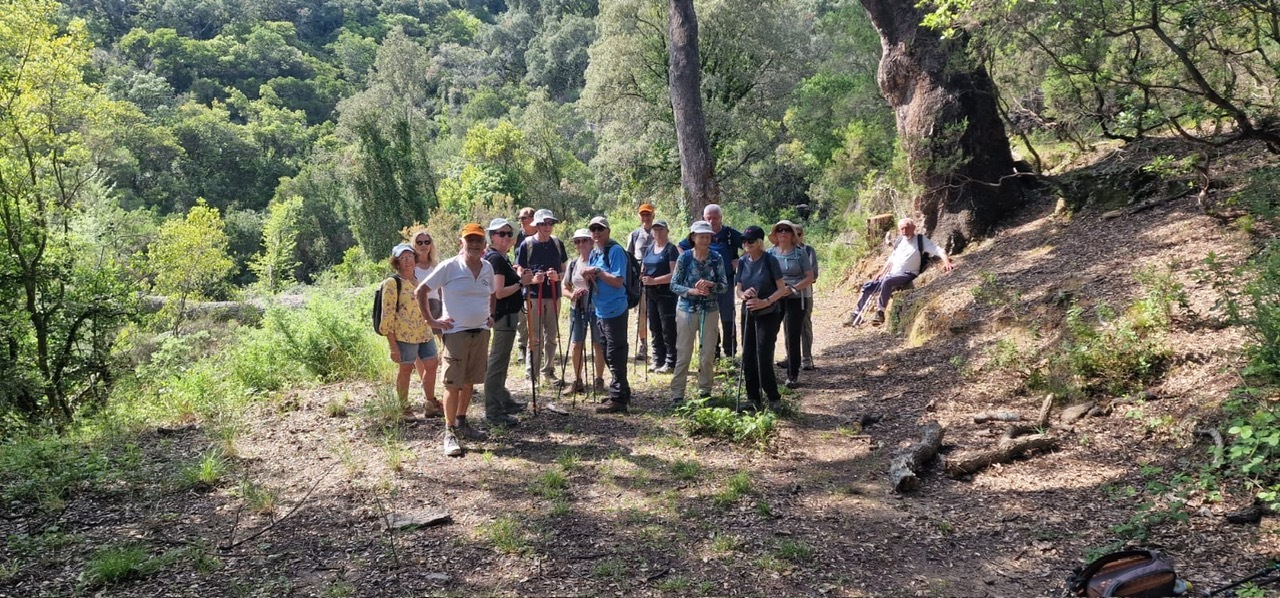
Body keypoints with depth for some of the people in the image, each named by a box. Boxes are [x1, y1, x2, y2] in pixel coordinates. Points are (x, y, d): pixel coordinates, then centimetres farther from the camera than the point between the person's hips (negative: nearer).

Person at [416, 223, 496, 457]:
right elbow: (420, 291, -7)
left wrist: (491, 316, 13)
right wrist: (431, 320, -9)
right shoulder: (449, 267, -10)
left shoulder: (488, 268, 7)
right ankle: (449, 432, 2)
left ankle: (461, 423, 28)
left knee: (470, 381, 14)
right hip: (456, 332, -5)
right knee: (453, 384, -4)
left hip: (481, 332, 6)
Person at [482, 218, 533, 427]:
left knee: (500, 361, 21)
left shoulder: (500, 258, 14)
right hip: (504, 315, -11)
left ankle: (504, 401, 36)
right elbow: (499, 292, -24)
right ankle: (493, 412, -2)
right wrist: (521, 283, -16)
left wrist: (521, 279, 10)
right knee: (497, 363, -7)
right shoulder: (496, 259, -17)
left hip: (506, 315, 11)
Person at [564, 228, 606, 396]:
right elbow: (565, 287, 12)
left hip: (596, 307, -4)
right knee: (576, 345, 5)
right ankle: (577, 381, 19)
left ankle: (599, 380, 18)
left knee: (598, 345, 4)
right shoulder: (573, 264, 7)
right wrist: (572, 295, -9)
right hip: (577, 308, 4)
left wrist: (590, 290, -23)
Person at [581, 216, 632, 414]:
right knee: (609, 355, 17)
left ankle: (618, 399, 1)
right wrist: (588, 276, -2)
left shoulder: (615, 251, -12)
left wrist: (597, 272, -17)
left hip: (614, 310, -9)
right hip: (601, 311, 9)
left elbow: (618, 281, -19)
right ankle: (622, 392, 29)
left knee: (615, 355, -5)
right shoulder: (594, 253, 14)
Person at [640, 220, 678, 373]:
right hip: (650, 293, 7)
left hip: (666, 293, -7)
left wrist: (654, 280, -20)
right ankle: (658, 360, 21)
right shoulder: (649, 248, 14)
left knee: (668, 328, -3)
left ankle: (670, 362, 3)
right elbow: (643, 270, 21)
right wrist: (642, 278, -2)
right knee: (654, 328, 12)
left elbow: (674, 274, -16)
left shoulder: (671, 249, -7)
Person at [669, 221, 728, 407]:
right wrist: (692, 291, -20)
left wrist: (711, 285, -22)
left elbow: (724, 285, -1)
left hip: (710, 310, 2)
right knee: (683, 353, 0)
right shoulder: (684, 258, -5)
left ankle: (705, 391, 21)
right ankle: (677, 394, 5)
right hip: (687, 310, -2)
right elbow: (674, 285, -4)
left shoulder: (716, 258, -1)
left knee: (708, 354, 7)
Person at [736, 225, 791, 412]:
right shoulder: (743, 261, 4)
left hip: (768, 315, -6)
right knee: (748, 358, 5)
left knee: (764, 358, -8)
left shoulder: (770, 260, -11)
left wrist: (765, 302, -25)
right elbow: (738, 289, 9)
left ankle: (774, 398, 8)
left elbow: (782, 289, -12)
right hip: (748, 314, 6)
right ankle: (753, 399, 15)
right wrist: (743, 294, -14)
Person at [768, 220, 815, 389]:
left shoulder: (800, 253, 0)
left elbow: (809, 277, -2)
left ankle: (793, 375, 5)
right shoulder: (770, 253, 7)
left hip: (796, 299, -2)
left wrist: (793, 288, -17)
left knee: (792, 337, -3)